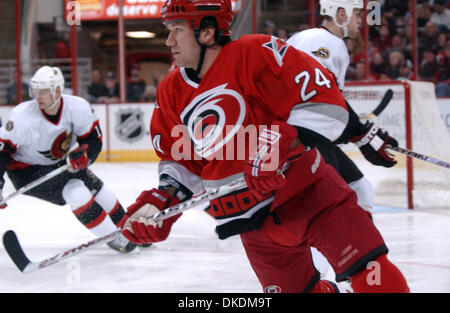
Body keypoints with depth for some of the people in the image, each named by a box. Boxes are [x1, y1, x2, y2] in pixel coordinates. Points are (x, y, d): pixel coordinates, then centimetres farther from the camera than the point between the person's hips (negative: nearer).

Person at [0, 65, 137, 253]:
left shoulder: (78, 107, -20)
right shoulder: (23, 117, -30)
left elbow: (94, 140, -9)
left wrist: (82, 153, -31)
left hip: (61, 162, 5)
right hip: (27, 170, -5)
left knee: (97, 189, 4)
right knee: (75, 191, -23)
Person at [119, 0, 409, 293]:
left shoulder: (256, 54, -15)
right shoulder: (171, 93, 6)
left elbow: (325, 103, -19)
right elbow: (180, 161, 16)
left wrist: (282, 141, -30)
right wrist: (162, 200, -1)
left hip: (309, 192, -6)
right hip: (254, 222, 6)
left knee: (375, 277, -17)